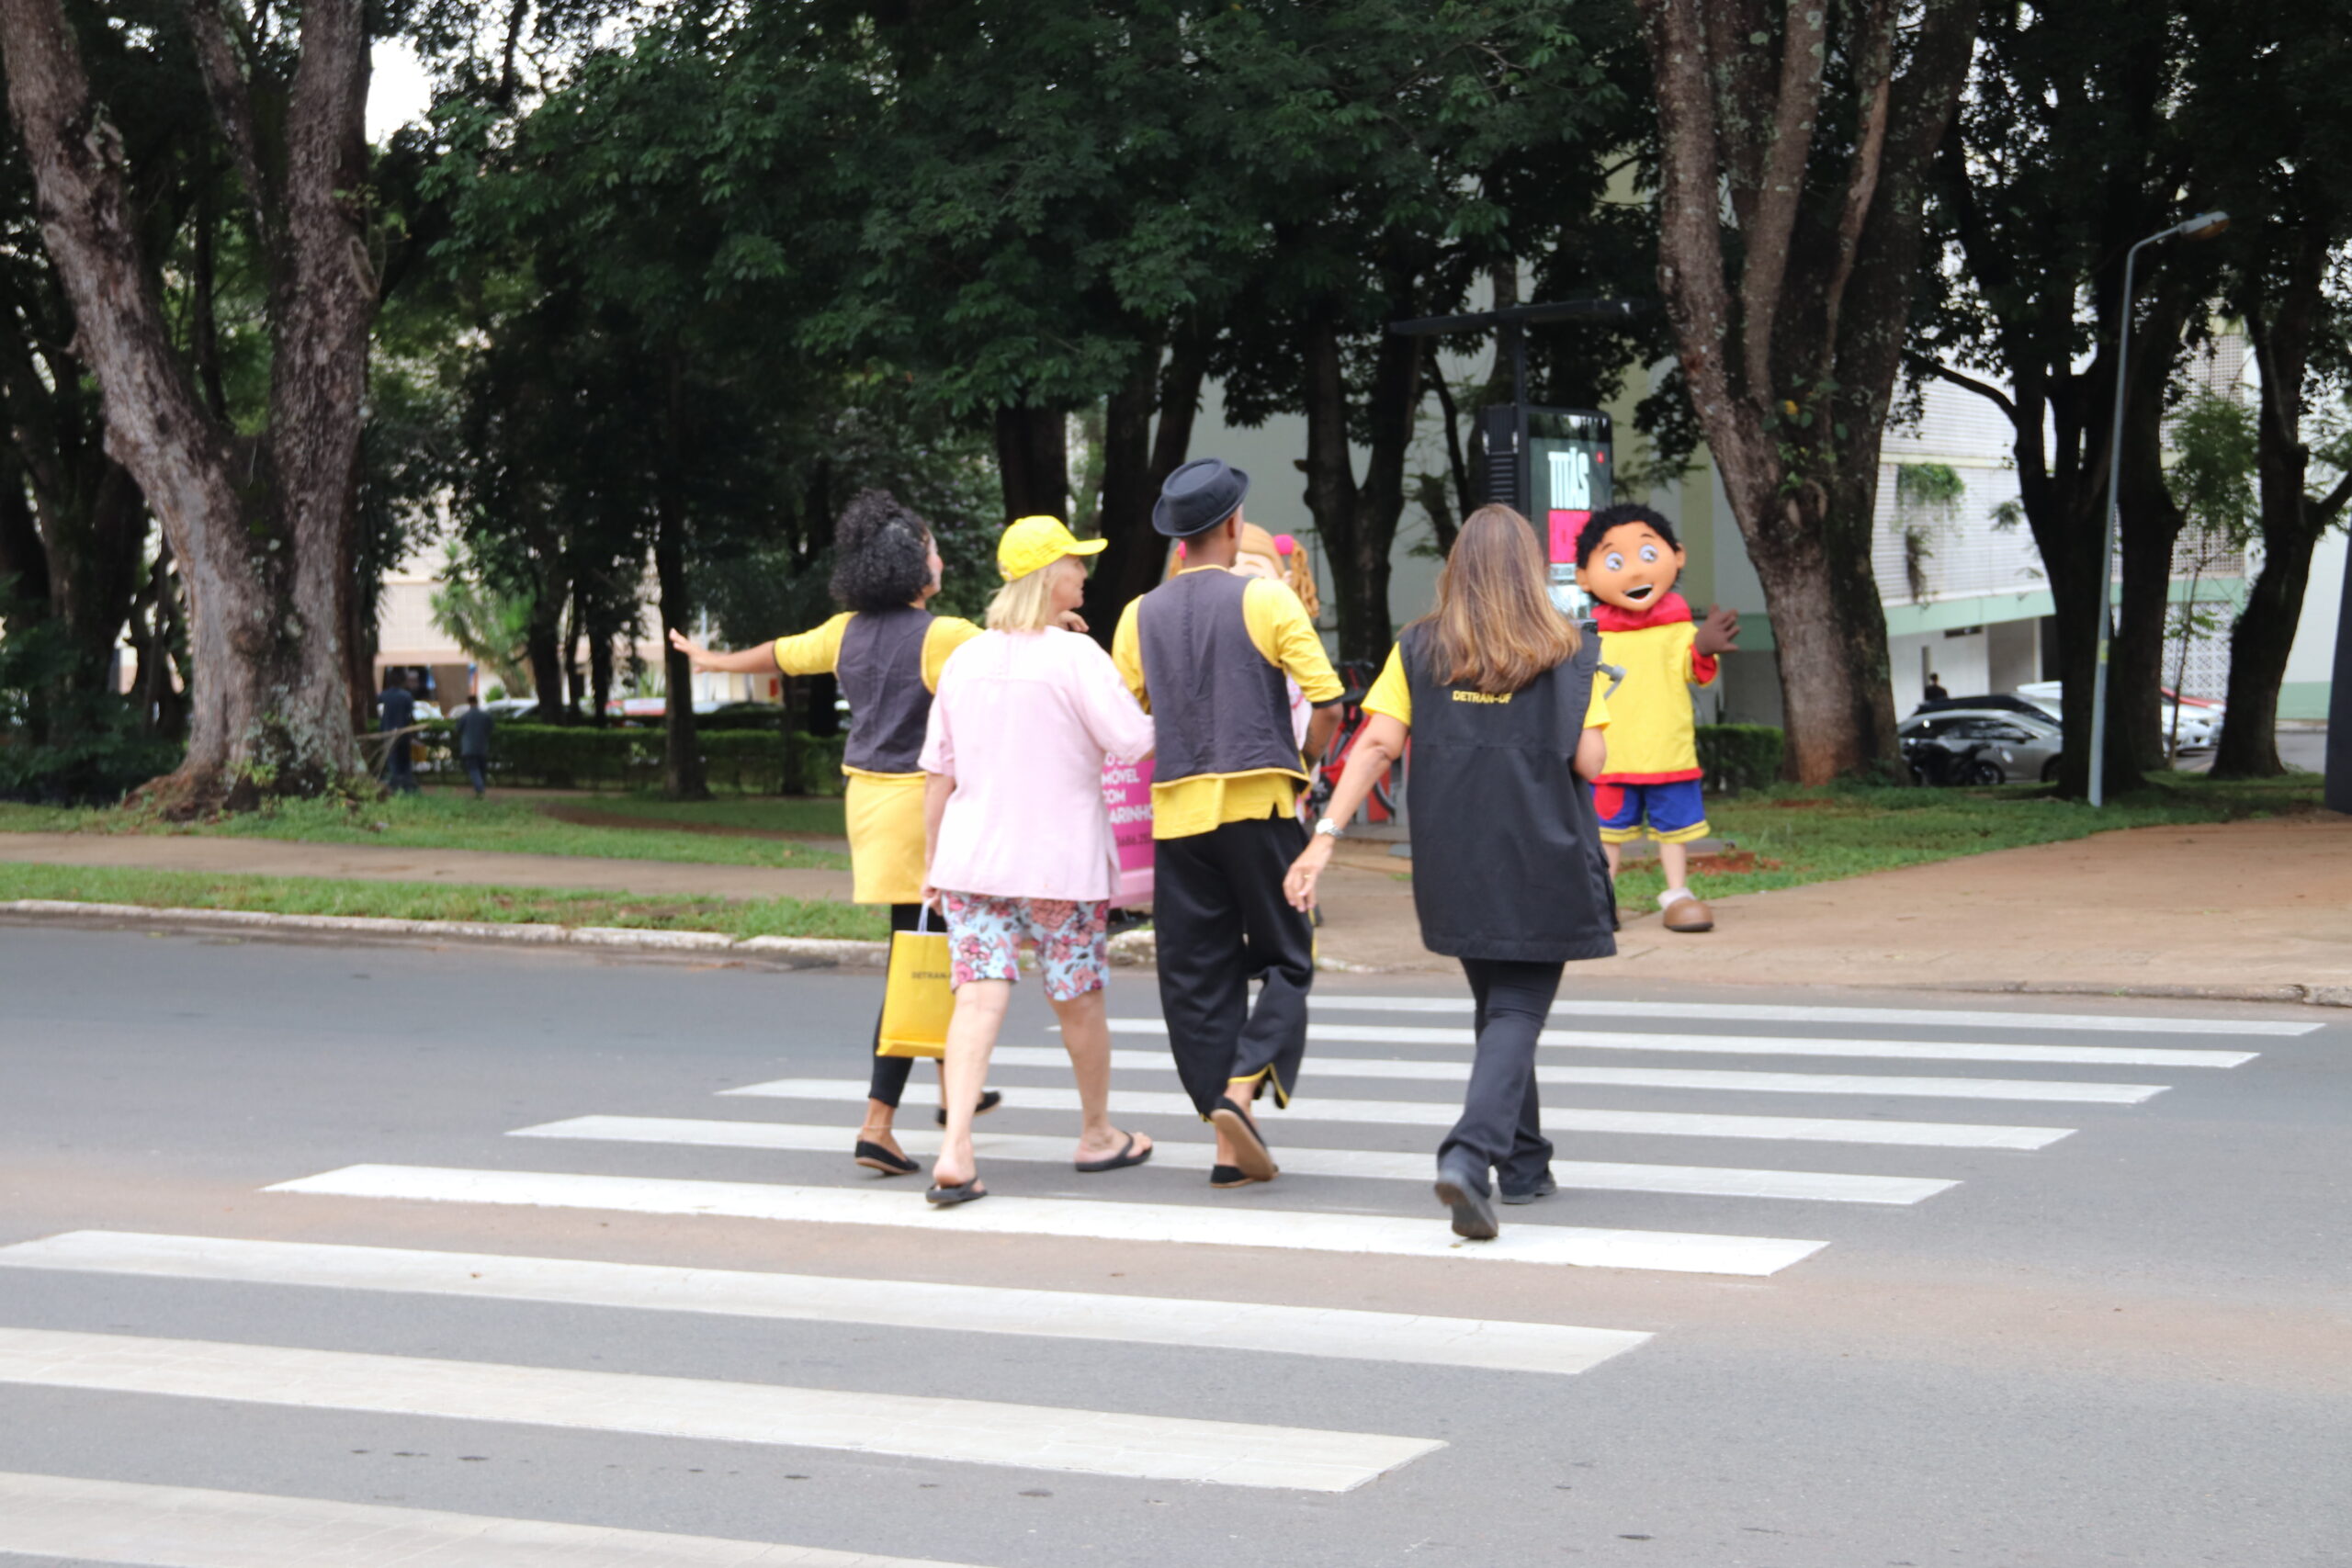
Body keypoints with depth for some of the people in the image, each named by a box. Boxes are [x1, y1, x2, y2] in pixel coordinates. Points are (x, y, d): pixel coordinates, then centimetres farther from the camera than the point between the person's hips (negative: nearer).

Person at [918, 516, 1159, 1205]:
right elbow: (1133, 741, -17)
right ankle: (1097, 1135, 31)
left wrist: (934, 860, 16)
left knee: (979, 997, -3)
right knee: (1079, 999, 14)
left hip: (971, 856, 4)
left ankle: (955, 1150, -18)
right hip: (1060, 862, -4)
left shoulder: (964, 659, 6)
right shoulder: (1075, 656, -11)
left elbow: (938, 773, 9)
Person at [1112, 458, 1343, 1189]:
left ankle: (1230, 1144, 5)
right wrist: (1303, 763, 9)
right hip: (1258, 804, -3)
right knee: (1283, 960, 6)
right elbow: (1327, 699, -8)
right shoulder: (1266, 599, -4)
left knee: (1195, 975, 7)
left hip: (1176, 812, 3)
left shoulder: (1141, 616, 7)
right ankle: (1243, 1088, -17)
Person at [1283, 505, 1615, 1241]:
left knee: (1497, 1007, 19)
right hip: (1542, 867, -3)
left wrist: (1325, 835, -7)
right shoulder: (1565, 652, -4)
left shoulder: (1419, 649, 3)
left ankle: (1523, 1164, 26)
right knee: (1517, 1014, -3)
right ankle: (1469, 1153, -24)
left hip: (1455, 868, 3)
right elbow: (1590, 762, -8)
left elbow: (1377, 745, -6)